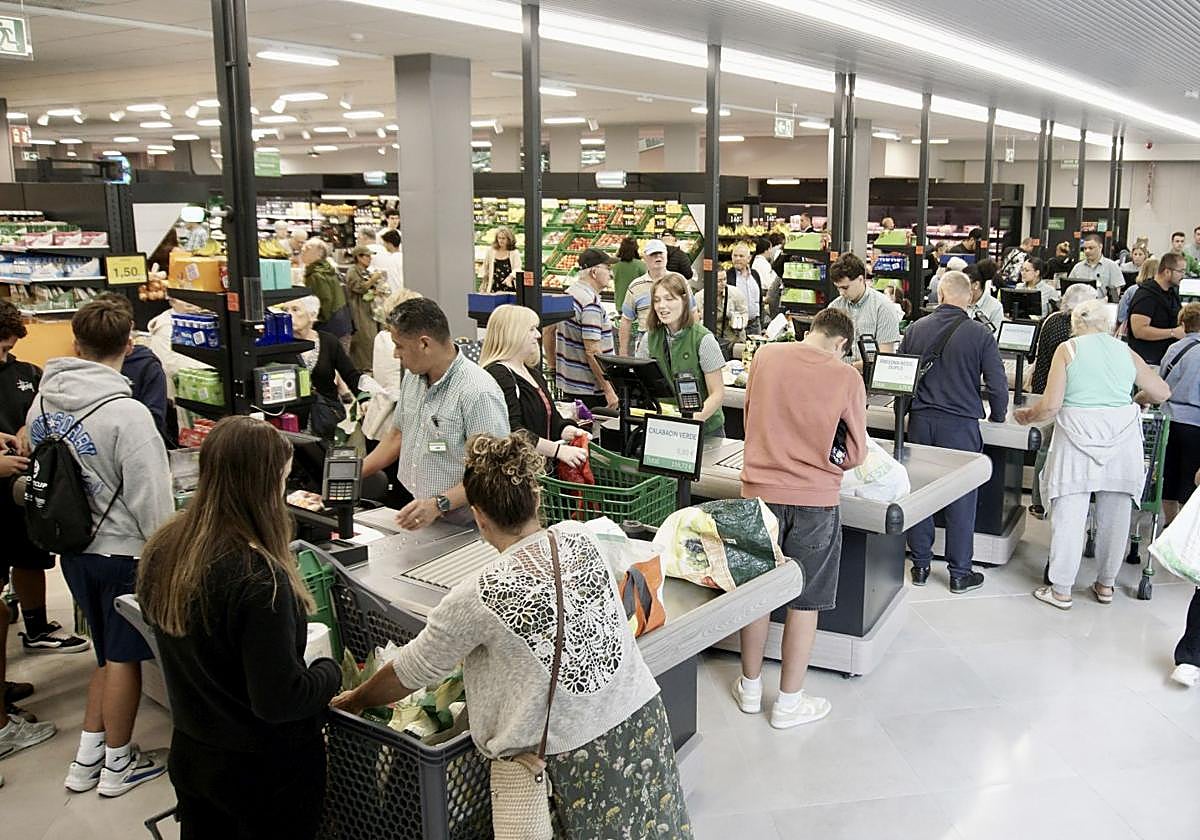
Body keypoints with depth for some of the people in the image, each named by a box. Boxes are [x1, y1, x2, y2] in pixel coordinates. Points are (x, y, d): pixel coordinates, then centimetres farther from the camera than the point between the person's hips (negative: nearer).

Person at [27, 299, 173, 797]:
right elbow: (150, 496, -21)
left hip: (74, 547, 7)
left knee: (108, 653, 21)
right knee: (124, 658, 8)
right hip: (123, 551, -7)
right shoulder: (126, 413, -23)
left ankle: (87, 757, 28)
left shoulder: (41, 403, -1)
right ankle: (118, 765, 22)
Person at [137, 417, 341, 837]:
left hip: (187, 753, 7)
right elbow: (279, 700, -27)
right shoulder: (258, 577, -32)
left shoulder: (162, 549, -8)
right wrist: (330, 670, -10)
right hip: (265, 770, -6)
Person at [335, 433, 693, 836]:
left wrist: (354, 701, 17)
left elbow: (413, 670, -2)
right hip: (642, 717, 5)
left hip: (572, 752, -4)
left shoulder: (476, 598, -18)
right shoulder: (579, 536, -5)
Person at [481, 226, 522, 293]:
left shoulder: (514, 253, 0)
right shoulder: (491, 251, 10)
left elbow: (517, 269, -10)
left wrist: (511, 277, -30)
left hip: (510, 288, -2)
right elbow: (485, 270, 19)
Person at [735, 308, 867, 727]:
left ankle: (751, 688, 29)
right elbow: (855, 454, 0)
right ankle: (789, 702, 20)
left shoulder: (765, 355, -1)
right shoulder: (847, 378, -8)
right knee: (805, 600, 10)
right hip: (815, 499, -2)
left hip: (760, 489, 3)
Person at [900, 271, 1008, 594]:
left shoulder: (916, 328, 2)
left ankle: (920, 566, 20)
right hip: (960, 424, -3)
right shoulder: (980, 334, -7)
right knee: (960, 500, 6)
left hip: (920, 421, 3)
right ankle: (960, 573, 14)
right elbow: (997, 384, -6)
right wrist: (997, 417, 12)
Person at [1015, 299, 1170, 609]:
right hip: (1122, 436, 4)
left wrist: (1027, 416, 11)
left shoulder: (1068, 349, 1)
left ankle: (1061, 590, 7)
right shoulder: (1125, 351, 10)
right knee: (1115, 515, 14)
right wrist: (1135, 398, 36)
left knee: (1069, 514, 1)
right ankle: (1106, 585, 27)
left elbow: (1051, 405, -6)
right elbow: (1162, 392, 18)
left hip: (1079, 435, -3)